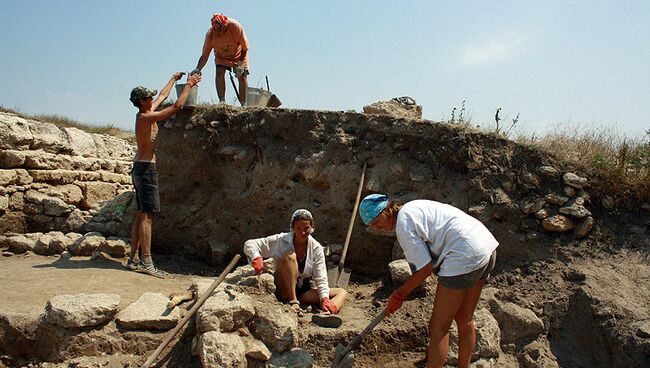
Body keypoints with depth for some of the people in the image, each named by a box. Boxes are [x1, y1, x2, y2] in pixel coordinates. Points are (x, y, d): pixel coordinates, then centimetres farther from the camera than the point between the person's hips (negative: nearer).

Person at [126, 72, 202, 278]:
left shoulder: (145, 114, 12)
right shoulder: (146, 117, -14)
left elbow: (163, 96, 28)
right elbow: (177, 106, -16)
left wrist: (174, 79, 39)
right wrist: (189, 85, -4)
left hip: (140, 167, 10)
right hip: (146, 168, -10)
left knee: (141, 215, 11)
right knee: (147, 216, -11)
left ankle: (134, 259, 15)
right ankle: (146, 263, -11)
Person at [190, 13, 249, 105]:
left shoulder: (236, 27, -34)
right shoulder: (210, 34, -27)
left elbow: (245, 48, -23)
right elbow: (205, 55, -22)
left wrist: (241, 64, -28)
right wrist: (198, 69, -35)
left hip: (239, 56, -1)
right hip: (221, 56, 1)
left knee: (242, 76, -10)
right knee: (219, 72, -20)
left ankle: (243, 104, -5)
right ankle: (222, 101, -20)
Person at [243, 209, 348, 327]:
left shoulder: (316, 249, -5)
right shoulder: (281, 241, -10)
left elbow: (321, 279, -10)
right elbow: (249, 244, -13)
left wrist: (324, 298, -29)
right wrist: (256, 257, -35)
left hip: (305, 291, 3)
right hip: (284, 290, -3)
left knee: (342, 293, -15)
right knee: (290, 256, -27)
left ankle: (327, 314, -49)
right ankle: (293, 302, -32)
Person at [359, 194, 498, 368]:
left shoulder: (403, 224, -11)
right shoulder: (412, 208, 17)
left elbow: (425, 268, -10)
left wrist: (399, 295, 0)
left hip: (465, 257, -10)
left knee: (439, 327, 0)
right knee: (465, 320, 22)